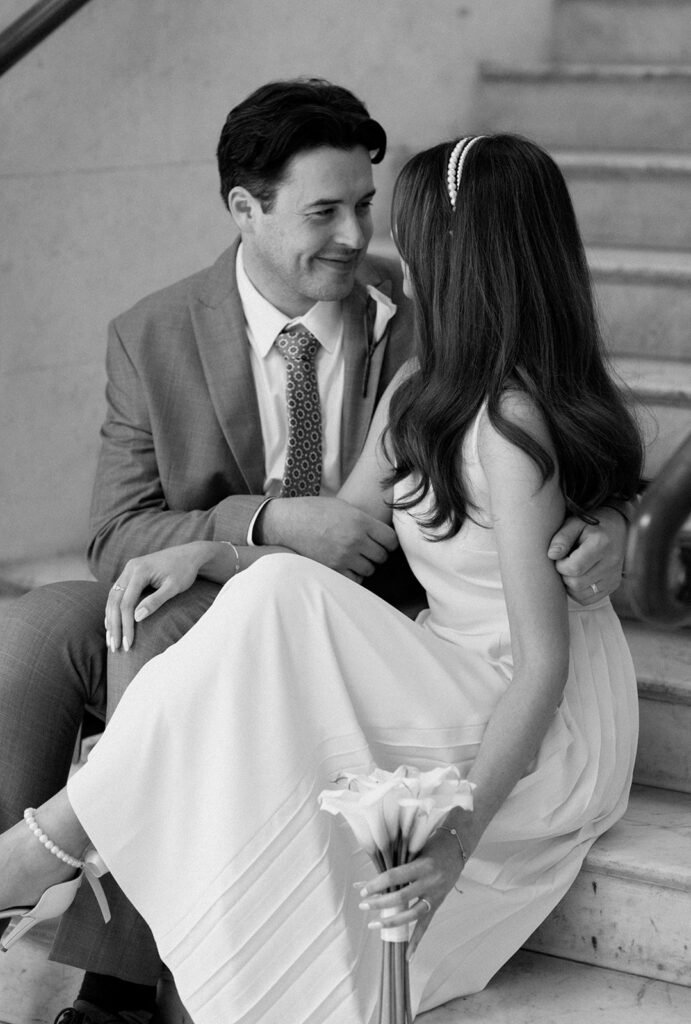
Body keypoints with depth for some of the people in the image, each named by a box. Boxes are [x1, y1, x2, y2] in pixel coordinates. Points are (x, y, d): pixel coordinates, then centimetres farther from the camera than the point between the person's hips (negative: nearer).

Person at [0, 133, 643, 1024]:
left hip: (544, 739, -9)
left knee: (278, 604, -26)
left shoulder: (509, 423, -21)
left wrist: (461, 831, -34)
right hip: (455, 698, 9)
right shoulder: (417, 392, 8)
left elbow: (543, 662, -24)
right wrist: (208, 554, -7)